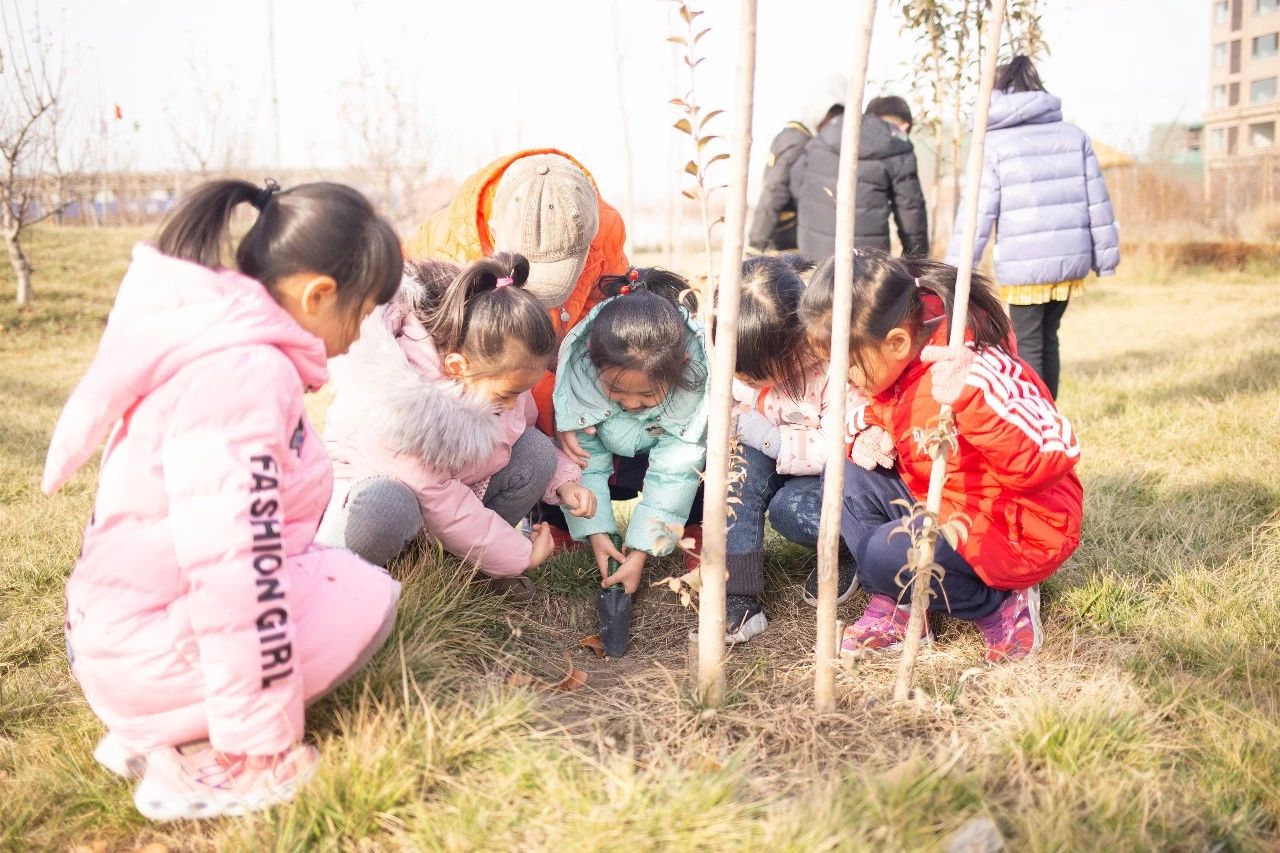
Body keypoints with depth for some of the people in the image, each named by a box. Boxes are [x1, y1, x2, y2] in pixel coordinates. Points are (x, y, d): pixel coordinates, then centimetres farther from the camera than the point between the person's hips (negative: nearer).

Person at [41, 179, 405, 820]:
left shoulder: (219, 341, 7)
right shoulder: (246, 373, -24)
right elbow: (235, 567, -29)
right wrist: (262, 741, -20)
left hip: (123, 622, 9)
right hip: (149, 648, -9)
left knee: (338, 574, 18)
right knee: (370, 598, -6)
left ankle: (151, 730, 9)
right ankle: (191, 760, -9)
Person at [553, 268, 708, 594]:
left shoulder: (698, 372, -38)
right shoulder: (579, 365, -35)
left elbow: (673, 472, -32)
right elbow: (584, 454, -22)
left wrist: (640, 551, -31)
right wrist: (595, 531, -26)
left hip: (668, 447, -1)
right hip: (610, 447, 1)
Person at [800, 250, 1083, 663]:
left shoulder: (976, 369, -30)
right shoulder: (894, 361, -5)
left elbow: (1058, 453, -37)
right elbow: (877, 410, 16)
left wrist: (971, 397, -51)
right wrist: (866, 432, -10)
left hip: (1015, 529, -8)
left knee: (886, 555, -28)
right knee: (845, 474, -4)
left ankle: (999, 605, -3)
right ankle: (894, 604, -2)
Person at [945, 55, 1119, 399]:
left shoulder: (993, 143, -3)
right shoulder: (1074, 135, 9)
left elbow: (977, 214, -8)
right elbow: (1097, 202, 9)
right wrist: (1105, 256, 17)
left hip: (1023, 267, -4)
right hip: (1071, 260, 4)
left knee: (1028, 346, 5)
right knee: (1047, 338, 17)